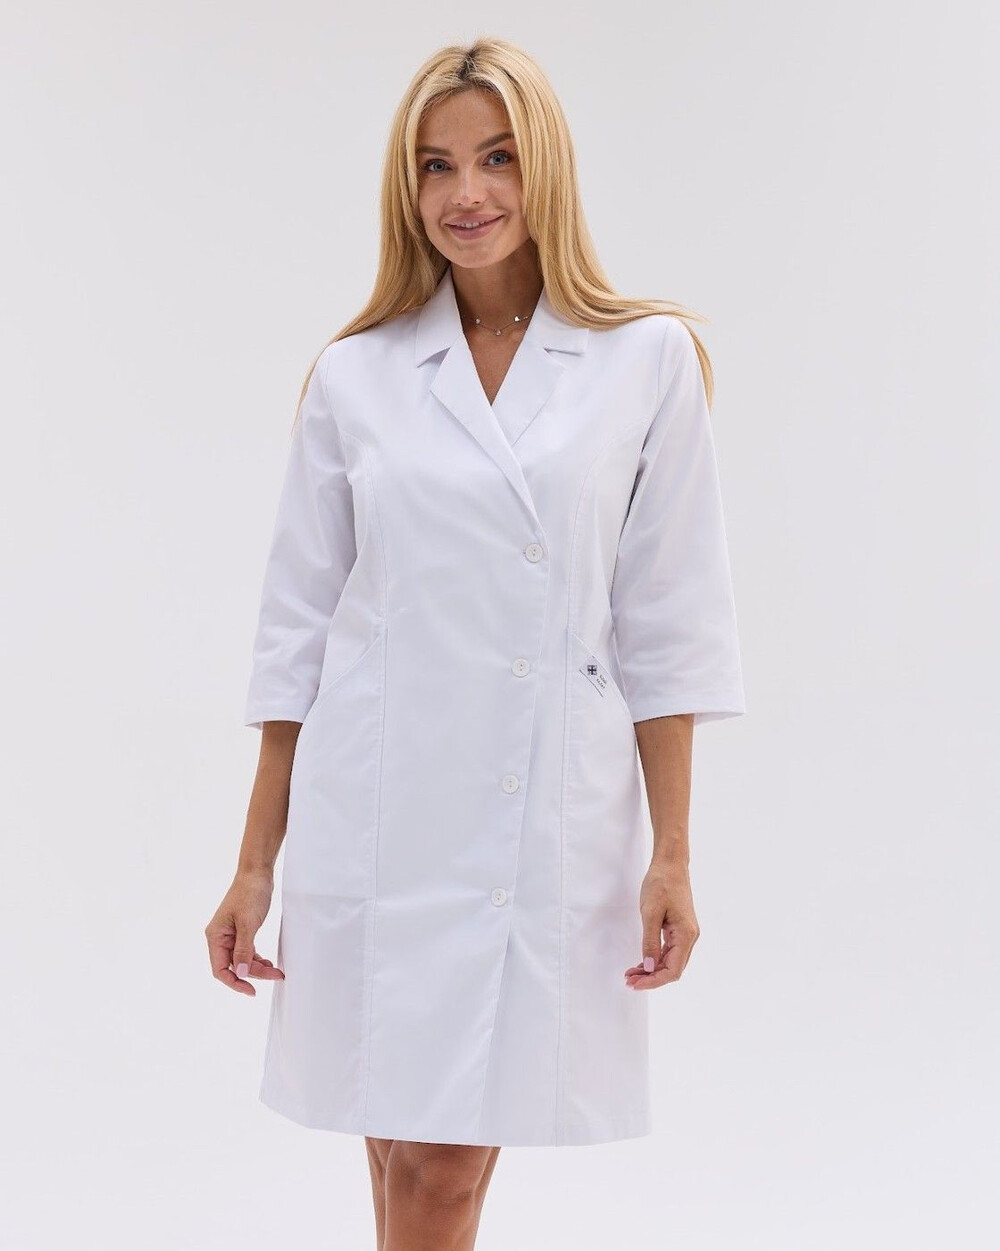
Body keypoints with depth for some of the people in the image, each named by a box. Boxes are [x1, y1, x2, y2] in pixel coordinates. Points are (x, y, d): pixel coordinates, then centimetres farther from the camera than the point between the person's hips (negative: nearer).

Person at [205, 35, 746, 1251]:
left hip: (555, 821, -1)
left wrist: (671, 852, -2)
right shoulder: (354, 376, 3)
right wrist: (255, 865, 5)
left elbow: (666, 626, 1)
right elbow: (298, 628, 6)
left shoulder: (648, 360, 0)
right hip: (380, 818, 1)